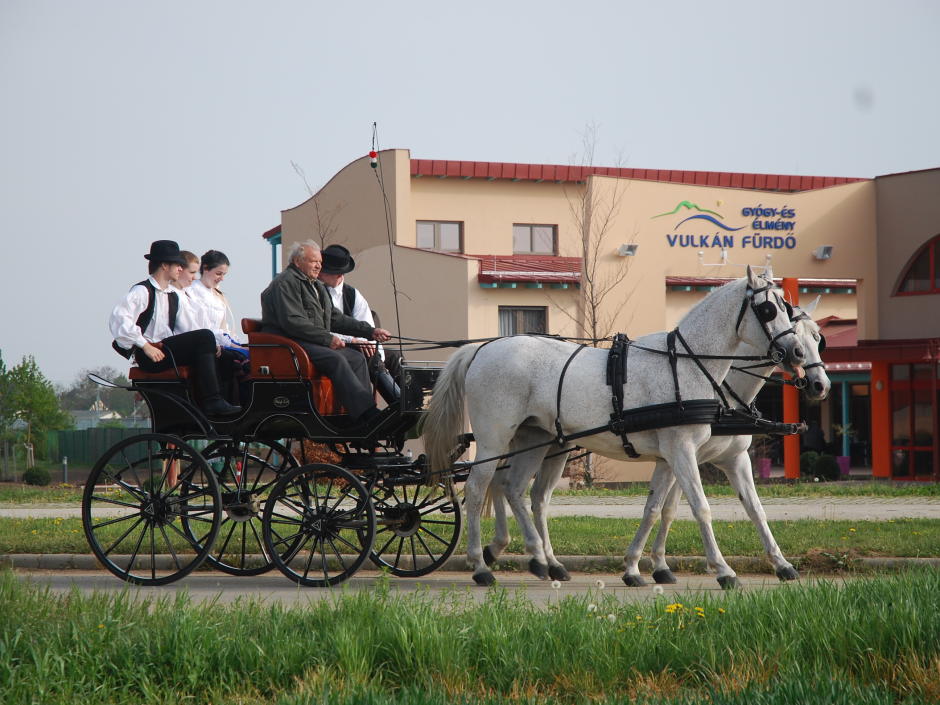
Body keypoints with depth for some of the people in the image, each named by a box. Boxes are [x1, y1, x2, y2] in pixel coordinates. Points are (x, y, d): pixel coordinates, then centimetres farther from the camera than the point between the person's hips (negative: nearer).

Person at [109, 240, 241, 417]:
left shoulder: (173, 296, 20)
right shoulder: (142, 291, -5)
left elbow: (188, 327, 14)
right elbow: (118, 320, -18)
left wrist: (209, 344, -5)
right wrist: (146, 346, -21)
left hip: (166, 350, 8)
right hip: (148, 356, -8)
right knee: (205, 336, -23)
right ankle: (212, 401, -25)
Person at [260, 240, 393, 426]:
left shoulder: (317, 286, 25)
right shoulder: (286, 282, -7)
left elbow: (336, 318, 26)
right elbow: (292, 322, -19)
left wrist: (371, 332, 15)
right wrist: (327, 338, -19)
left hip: (316, 343, 10)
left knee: (357, 358, -9)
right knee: (335, 358, -30)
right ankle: (368, 415, -39)